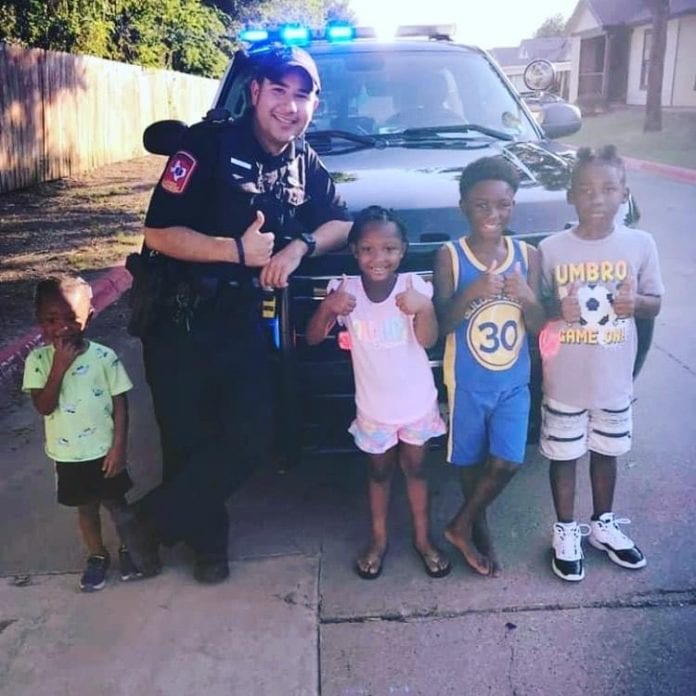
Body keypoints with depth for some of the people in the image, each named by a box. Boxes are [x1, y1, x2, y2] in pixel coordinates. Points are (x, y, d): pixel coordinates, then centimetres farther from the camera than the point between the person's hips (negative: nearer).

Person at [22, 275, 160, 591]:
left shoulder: (104, 357, -14)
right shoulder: (38, 360, -10)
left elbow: (120, 404, -8)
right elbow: (44, 406, -18)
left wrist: (118, 447, -10)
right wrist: (59, 366, -28)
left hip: (104, 450, -2)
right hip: (67, 455, 2)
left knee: (115, 502, 15)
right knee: (86, 507, 18)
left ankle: (128, 548, 36)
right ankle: (97, 556, 38)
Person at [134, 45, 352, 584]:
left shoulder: (305, 164, 6)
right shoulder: (210, 142, -13)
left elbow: (341, 223, 11)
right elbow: (158, 233, -16)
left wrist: (300, 245, -9)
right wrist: (238, 250, -23)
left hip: (243, 320, 5)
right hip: (179, 319, -5)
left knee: (252, 436, -2)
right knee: (187, 441, 4)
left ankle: (150, 520, 15)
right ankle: (207, 539, 29)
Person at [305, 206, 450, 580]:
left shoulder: (415, 285, -18)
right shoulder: (345, 290, -15)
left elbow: (428, 340, -27)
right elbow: (313, 338, -15)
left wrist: (424, 308, -48)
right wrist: (327, 308, -34)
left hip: (418, 402, -1)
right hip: (374, 405, 1)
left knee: (415, 467, 17)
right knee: (379, 471, 19)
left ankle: (422, 539, 36)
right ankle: (378, 540, 38)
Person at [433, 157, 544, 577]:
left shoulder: (527, 255, -3)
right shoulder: (450, 256, -11)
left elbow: (539, 327, -3)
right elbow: (442, 325, -14)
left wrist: (526, 298, -25)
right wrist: (472, 292, -31)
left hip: (515, 381, 2)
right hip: (468, 381, -2)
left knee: (507, 462, -2)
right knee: (472, 460, 12)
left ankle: (461, 526, 21)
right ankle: (479, 528, 38)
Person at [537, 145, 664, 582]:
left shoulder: (640, 244, -6)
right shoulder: (552, 249, -10)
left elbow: (655, 304, 3)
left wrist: (635, 303, -20)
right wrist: (558, 310, -23)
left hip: (615, 379, 2)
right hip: (565, 380, -2)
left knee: (606, 453, 20)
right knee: (564, 456, 12)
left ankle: (604, 525, 41)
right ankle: (566, 532, 31)